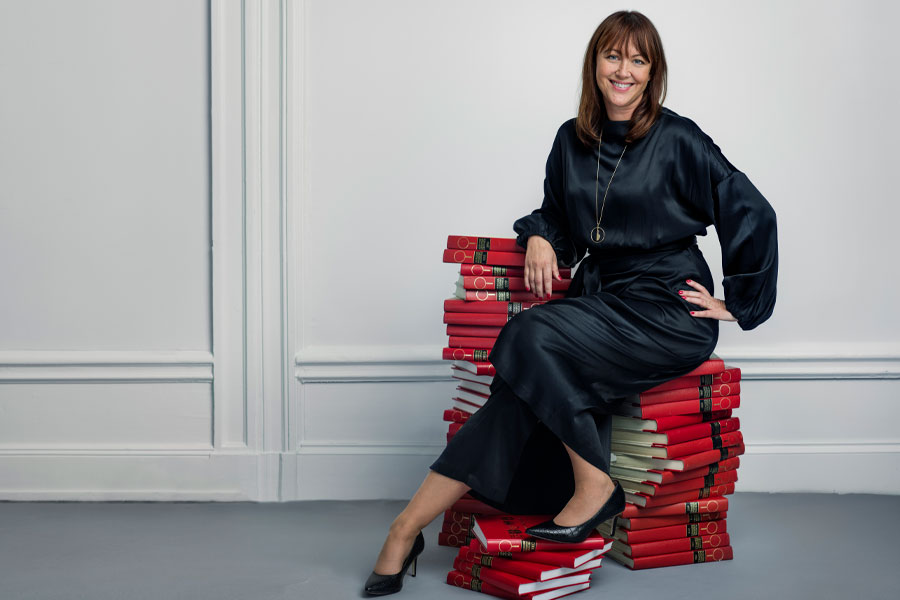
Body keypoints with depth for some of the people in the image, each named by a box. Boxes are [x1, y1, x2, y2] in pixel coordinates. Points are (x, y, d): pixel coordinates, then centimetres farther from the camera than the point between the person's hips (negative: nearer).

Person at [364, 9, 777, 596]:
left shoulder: (677, 140, -5)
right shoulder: (572, 140, 11)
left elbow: (753, 213, -2)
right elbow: (559, 217, 24)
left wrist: (735, 301, 0)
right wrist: (540, 237, 1)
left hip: (668, 313, -5)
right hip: (600, 300, 5)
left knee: (534, 337, -29)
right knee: (524, 391, -20)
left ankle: (594, 485, -17)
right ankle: (409, 528, -21)